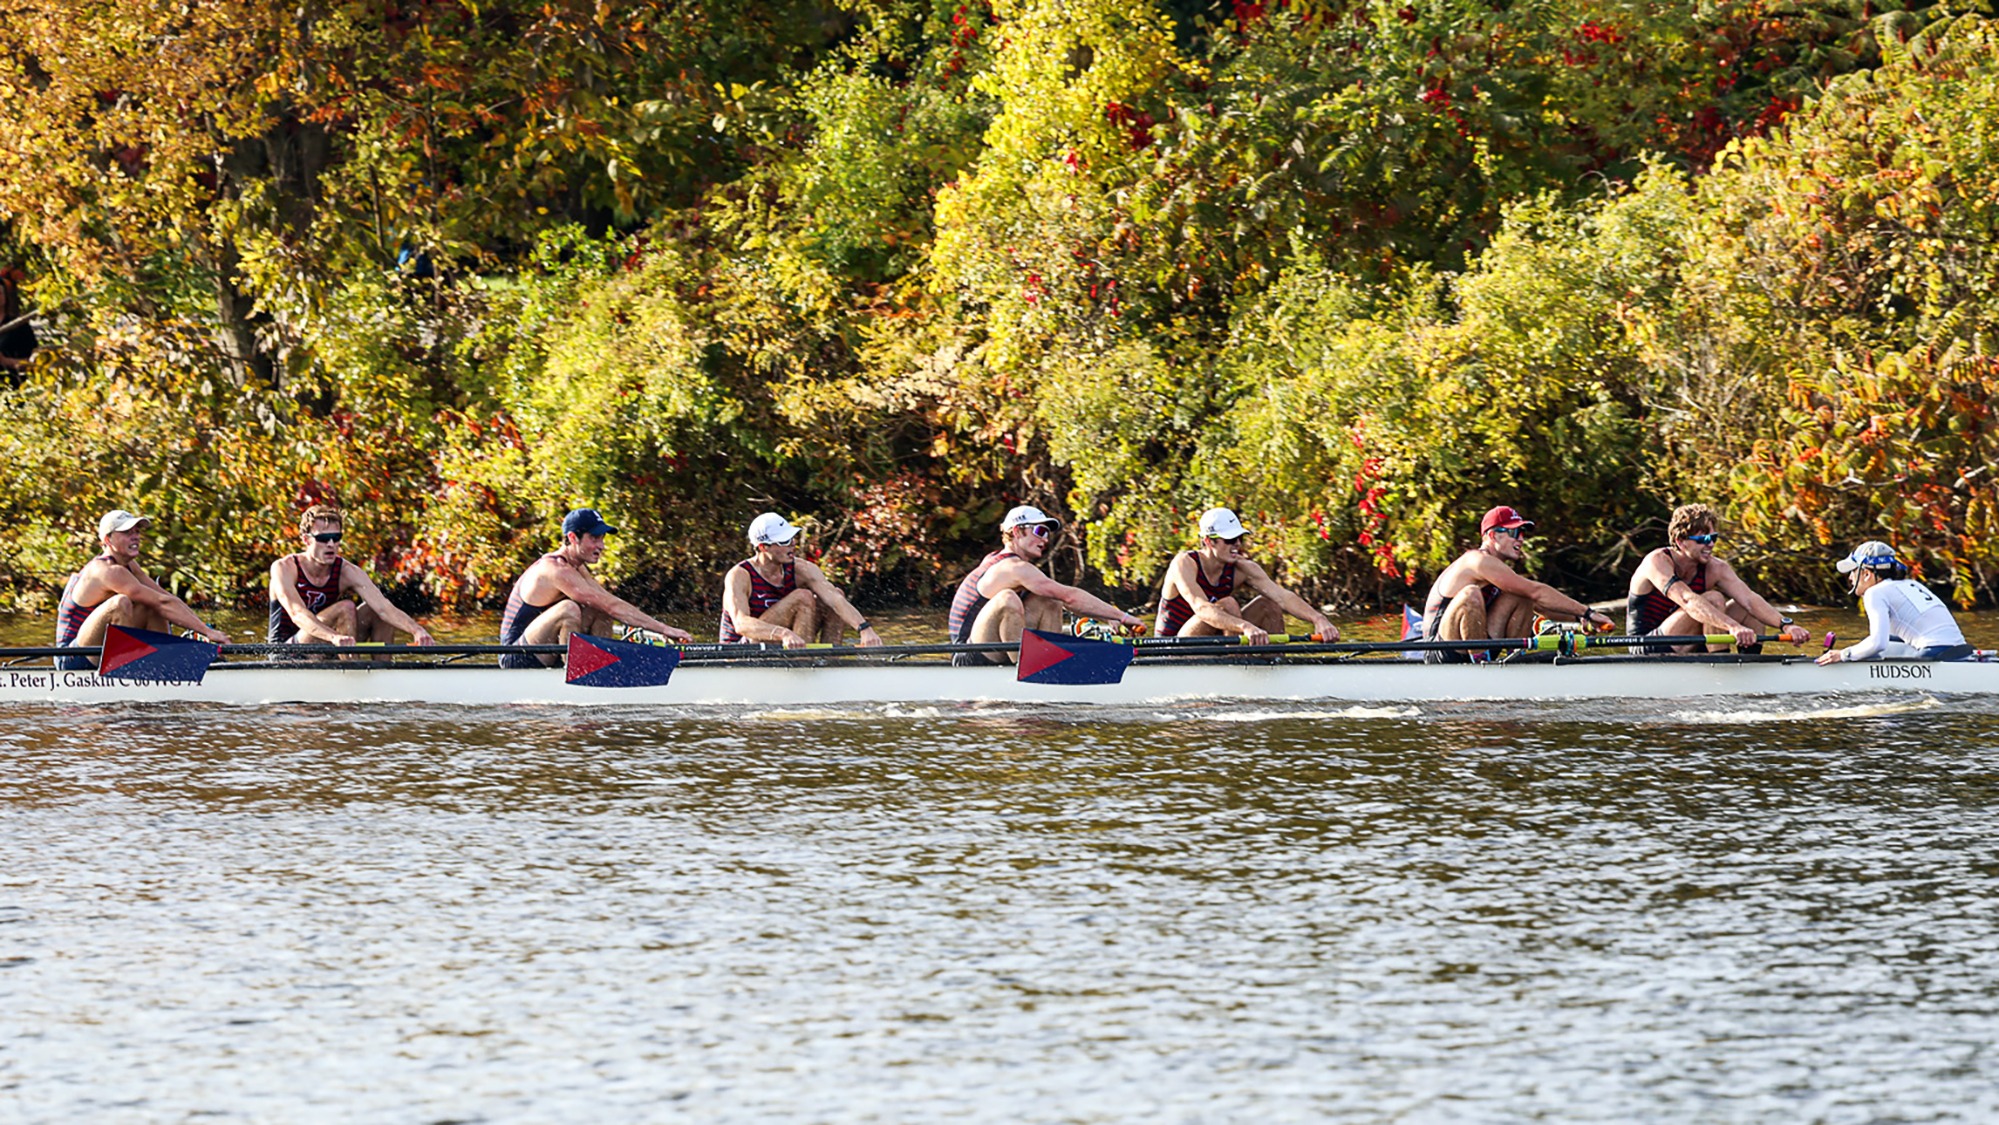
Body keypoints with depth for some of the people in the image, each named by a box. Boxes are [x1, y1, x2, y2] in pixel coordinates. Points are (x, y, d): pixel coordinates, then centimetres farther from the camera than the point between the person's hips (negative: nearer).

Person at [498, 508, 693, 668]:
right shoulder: (557, 570, -21)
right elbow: (612, 605, -25)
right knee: (569, 609, -31)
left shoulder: (578, 569, 11)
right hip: (517, 659, -9)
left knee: (601, 612, 5)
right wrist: (664, 629, -25)